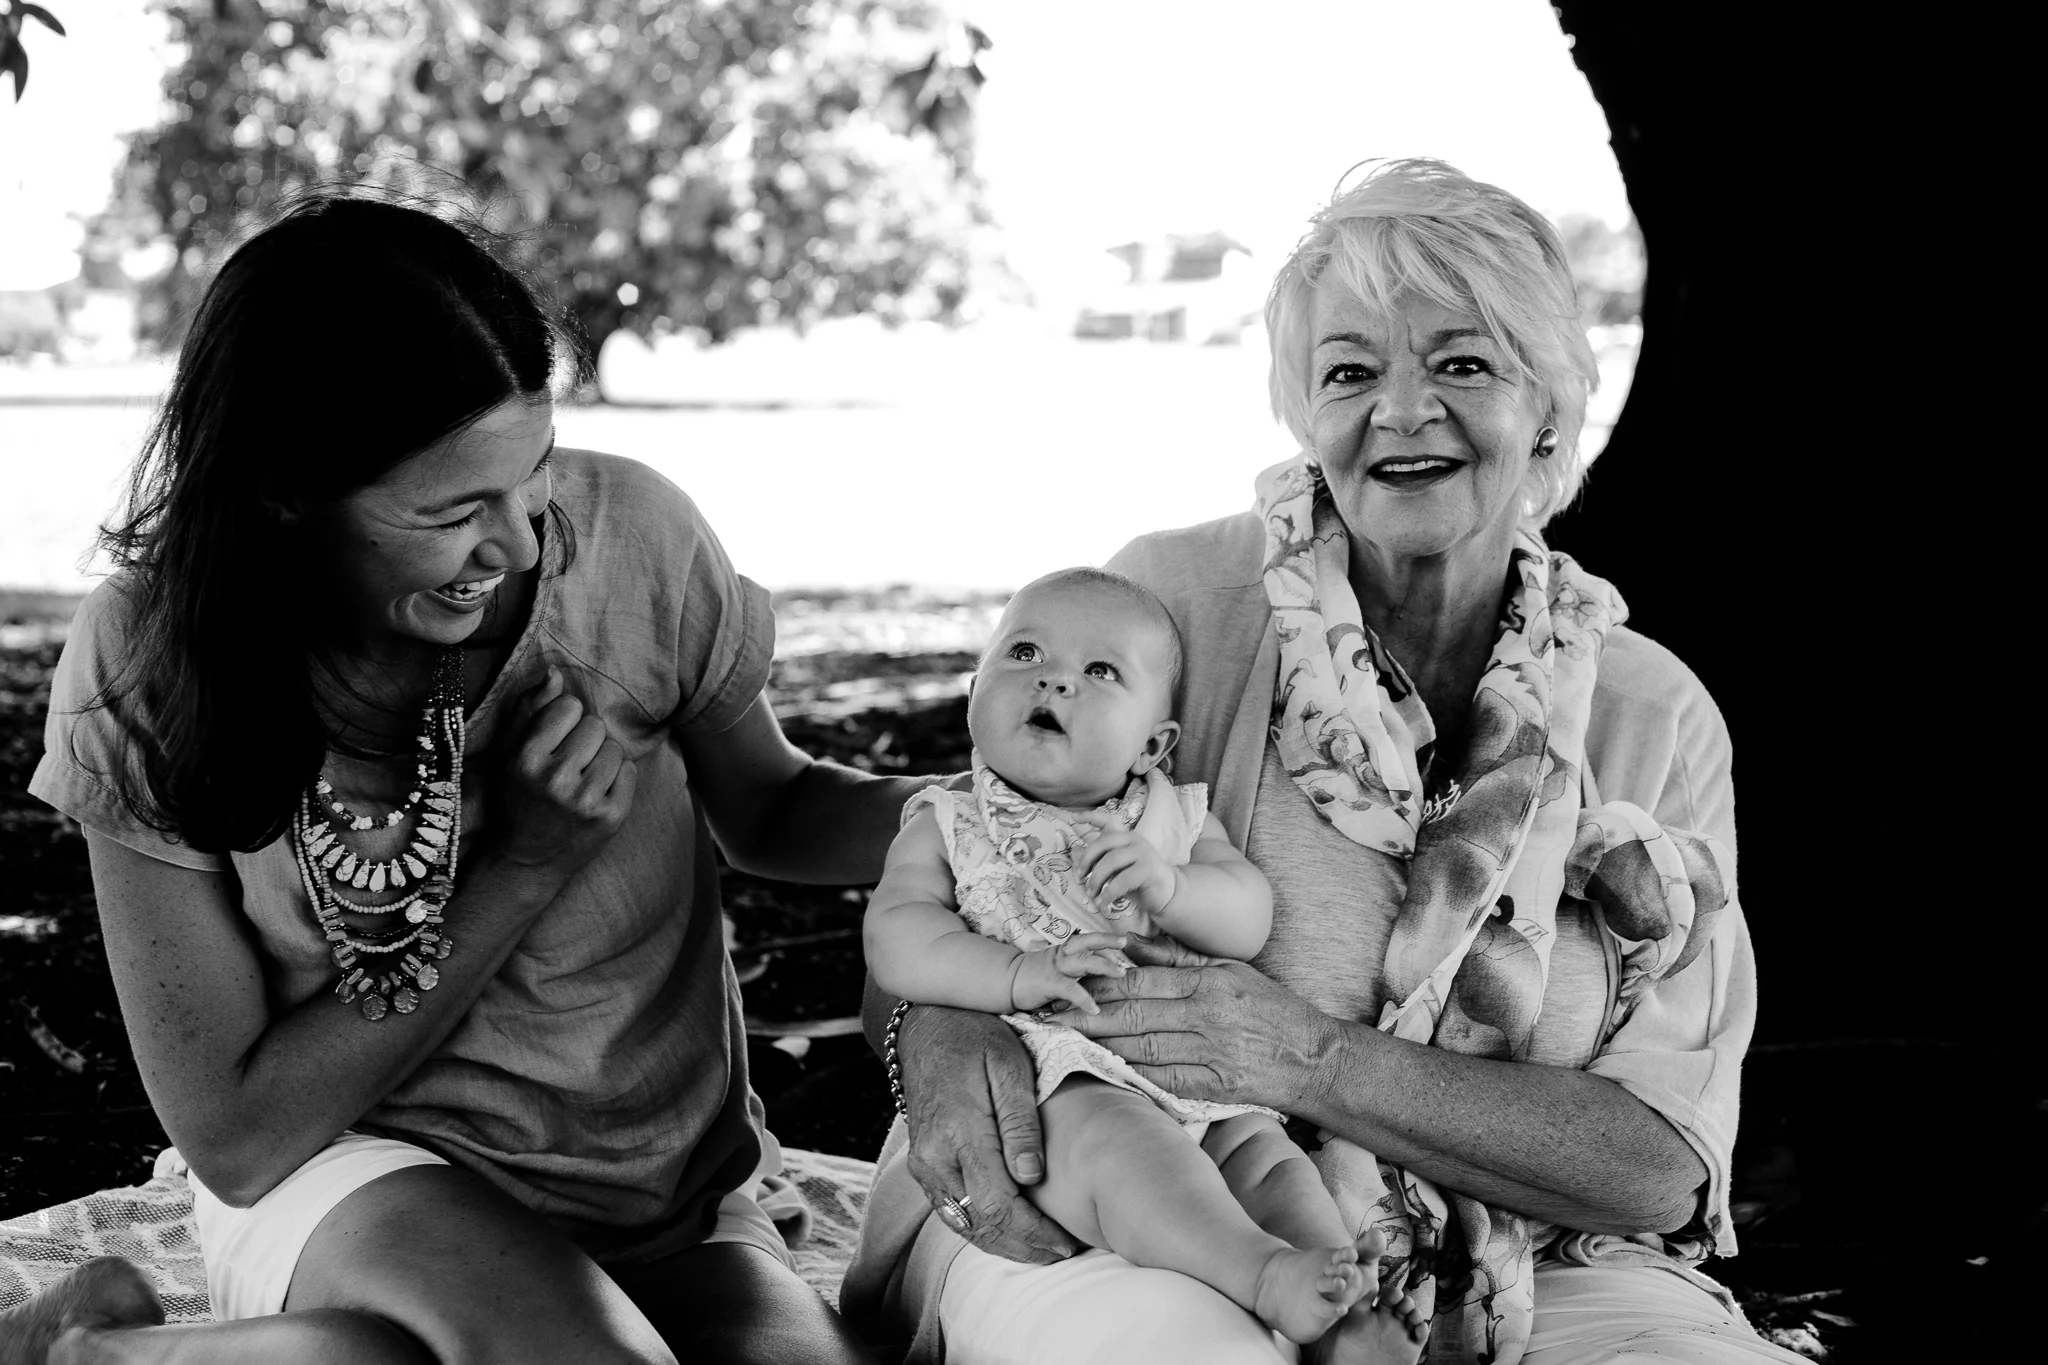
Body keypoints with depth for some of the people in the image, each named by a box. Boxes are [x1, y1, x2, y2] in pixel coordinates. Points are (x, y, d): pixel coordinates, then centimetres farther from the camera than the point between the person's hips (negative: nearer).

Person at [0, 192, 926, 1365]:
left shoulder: (630, 536, -13)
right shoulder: (153, 668, -14)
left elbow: (770, 809, 8)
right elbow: (235, 1137, -13)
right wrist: (521, 871, -21)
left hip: (670, 1194, 4)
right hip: (350, 1175, -4)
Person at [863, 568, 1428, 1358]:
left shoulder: (1172, 819, 18)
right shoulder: (947, 827, 11)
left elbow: (1249, 920, 4)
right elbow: (897, 942, -5)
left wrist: (1171, 886, -18)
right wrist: (1019, 973, -21)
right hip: (1046, 1078, -5)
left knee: (1264, 1152, -18)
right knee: (1124, 1143, -32)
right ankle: (1268, 1276, -47)